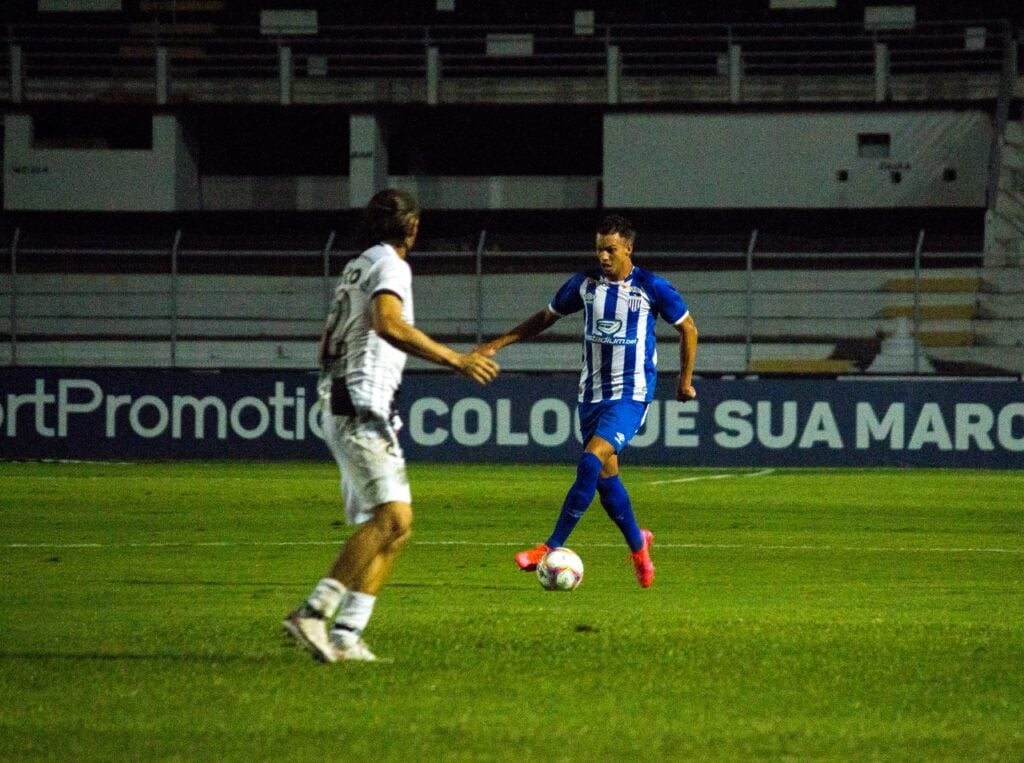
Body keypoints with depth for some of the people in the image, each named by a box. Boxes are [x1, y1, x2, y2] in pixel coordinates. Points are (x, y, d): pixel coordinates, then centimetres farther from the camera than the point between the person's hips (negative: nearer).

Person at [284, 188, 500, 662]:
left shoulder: (355, 268, 22)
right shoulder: (389, 265, -6)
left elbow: (327, 347, 29)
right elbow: (387, 324, -25)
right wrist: (455, 360, -25)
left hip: (340, 406, 10)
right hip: (363, 408, -10)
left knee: (393, 526, 5)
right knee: (392, 517, -20)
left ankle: (346, 635, -4)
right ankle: (314, 613, -28)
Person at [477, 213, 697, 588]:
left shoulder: (652, 288, -8)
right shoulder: (585, 284, 3)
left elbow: (687, 328, 5)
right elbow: (547, 317, 17)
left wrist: (685, 380, 9)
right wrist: (499, 343, 10)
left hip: (631, 393, -5)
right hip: (592, 392, 5)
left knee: (591, 462, -22)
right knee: (605, 474, 9)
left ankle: (552, 547, -20)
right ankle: (638, 545, 32)